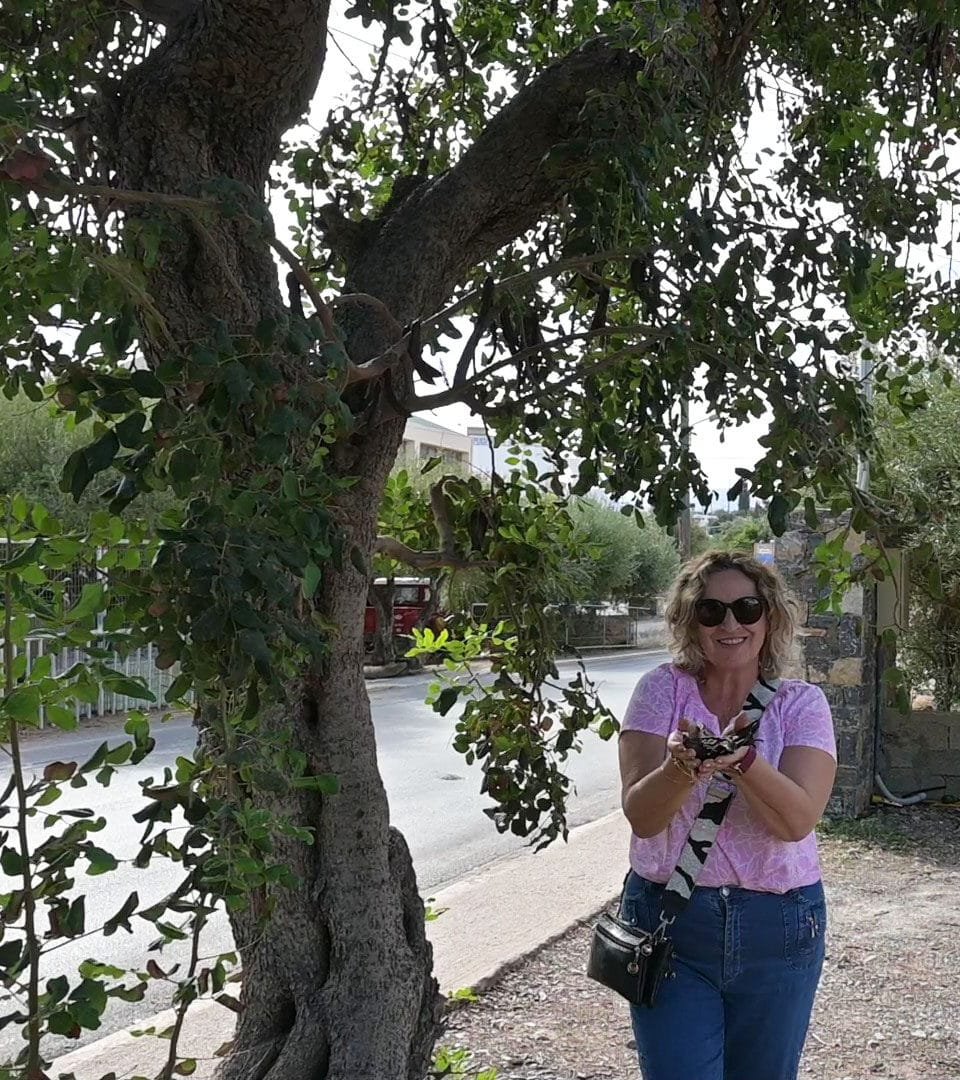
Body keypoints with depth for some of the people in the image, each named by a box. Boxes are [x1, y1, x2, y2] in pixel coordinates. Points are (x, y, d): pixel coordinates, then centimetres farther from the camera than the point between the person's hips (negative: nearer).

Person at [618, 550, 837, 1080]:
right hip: (670, 921, -1)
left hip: (779, 925, 1)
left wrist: (741, 760, -36)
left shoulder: (801, 703, -3)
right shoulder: (663, 689, -5)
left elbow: (796, 820, -19)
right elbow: (641, 816, -14)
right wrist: (680, 767, -34)